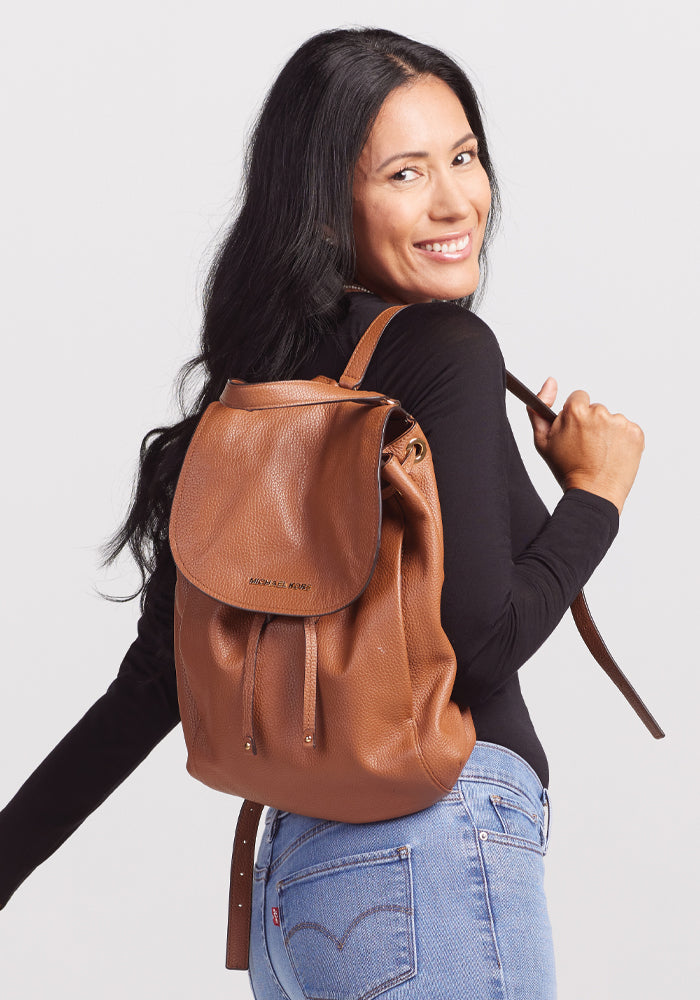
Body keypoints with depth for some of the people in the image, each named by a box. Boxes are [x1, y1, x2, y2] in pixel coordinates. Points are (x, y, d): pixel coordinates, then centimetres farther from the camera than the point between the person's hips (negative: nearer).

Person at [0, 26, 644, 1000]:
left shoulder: (266, 382, 10)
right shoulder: (446, 351, -11)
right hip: (438, 852, -8)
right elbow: (481, 642, -19)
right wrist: (597, 488, -2)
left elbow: (161, 673, 7)